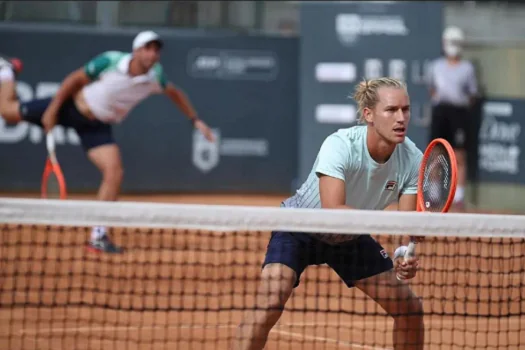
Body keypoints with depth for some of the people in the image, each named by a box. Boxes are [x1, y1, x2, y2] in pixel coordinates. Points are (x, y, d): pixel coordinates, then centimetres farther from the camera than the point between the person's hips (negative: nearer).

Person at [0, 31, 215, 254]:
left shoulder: (155, 76, -15)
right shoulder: (110, 61, -26)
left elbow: (175, 93, 8)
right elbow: (75, 79, -14)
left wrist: (195, 120, 6)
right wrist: (52, 109, -15)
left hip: (96, 126, 3)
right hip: (71, 107, -3)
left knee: (114, 173, -17)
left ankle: (98, 235, -6)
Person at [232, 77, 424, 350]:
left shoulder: (412, 159, -21)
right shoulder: (339, 146, -34)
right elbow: (332, 212, -44)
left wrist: (405, 257, -39)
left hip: (350, 239, 5)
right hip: (299, 228, -5)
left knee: (410, 309, 1)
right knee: (268, 306, -26)